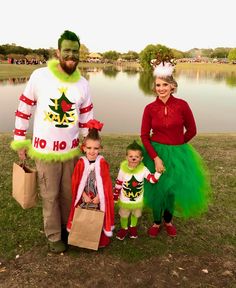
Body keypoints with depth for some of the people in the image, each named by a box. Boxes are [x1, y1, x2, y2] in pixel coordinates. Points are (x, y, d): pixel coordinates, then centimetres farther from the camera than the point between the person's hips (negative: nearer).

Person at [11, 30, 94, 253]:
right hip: (45, 150, -3)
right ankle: (54, 237, 30)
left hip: (71, 150, 3)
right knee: (50, 196, 10)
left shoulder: (83, 84, 0)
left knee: (69, 194, 16)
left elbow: (87, 120, 8)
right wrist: (20, 142, 1)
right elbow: (23, 109, -1)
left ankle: (68, 229, 39)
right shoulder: (39, 76, -9)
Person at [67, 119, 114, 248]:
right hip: (84, 197, 1)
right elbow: (76, 182, -5)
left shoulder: (102, 163, -12)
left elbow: (106, 183, -9)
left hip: (99, 198, -1)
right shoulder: (81, 162, -10)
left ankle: (101, 240, 28)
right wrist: (84, 195, -11)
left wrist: (99, 196, -13)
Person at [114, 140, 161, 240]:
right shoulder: (123, 168, -20)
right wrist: (115, 196, -3)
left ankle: (133, 227, 54)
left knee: (135, 214, 26)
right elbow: (118, 183, -10)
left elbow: (152, 179, -19)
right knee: (124, 215, 21)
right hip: (124, 200, -1)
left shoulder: (143, 169, -19)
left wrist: (158, 171, -35)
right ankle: (124, 228, 48)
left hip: (138, 200, 1)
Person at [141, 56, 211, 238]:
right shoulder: (150, 108, -6)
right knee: (157, 189, 8)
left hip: (177, 153, 0)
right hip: (155, 152, 0)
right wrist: (156, 158, -12)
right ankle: (157, 222, 34)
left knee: (173, 188, 10)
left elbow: (191, 131, 1)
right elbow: (144, 136, -4)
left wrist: (175, 146, 8)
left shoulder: (182, 105, -9)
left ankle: (168, 220, 39)